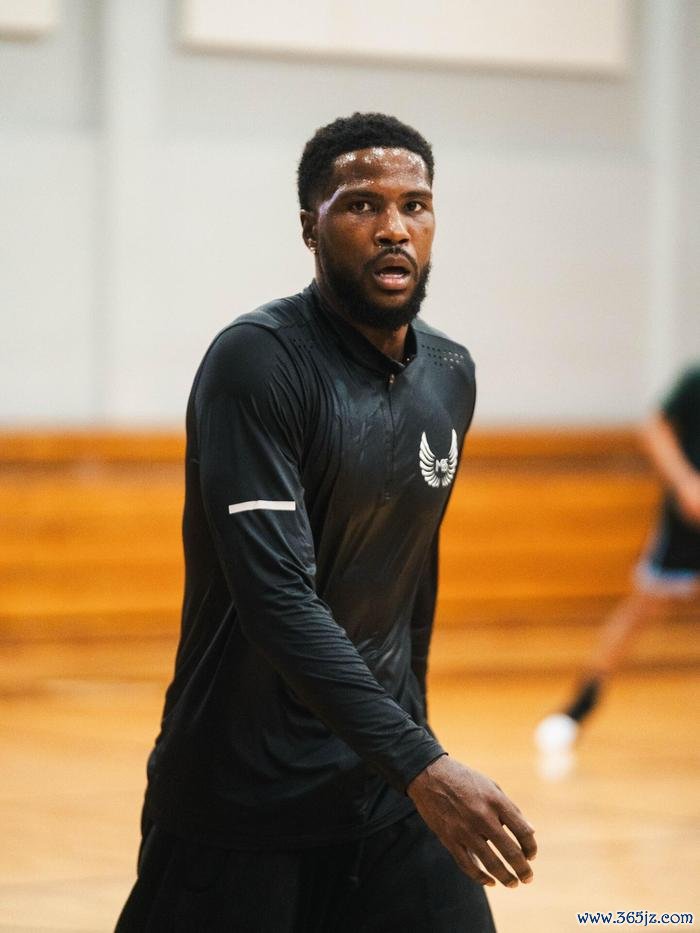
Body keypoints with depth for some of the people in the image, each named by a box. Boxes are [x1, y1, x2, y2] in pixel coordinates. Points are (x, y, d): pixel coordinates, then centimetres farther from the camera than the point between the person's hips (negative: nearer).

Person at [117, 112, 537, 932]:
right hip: (244, 798, -6)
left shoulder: (451, 374, 7)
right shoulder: (259, 360, -16)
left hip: (391, 783, 6)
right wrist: (419, 766, -32)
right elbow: (275, 594, -26)